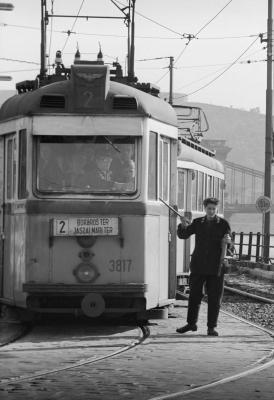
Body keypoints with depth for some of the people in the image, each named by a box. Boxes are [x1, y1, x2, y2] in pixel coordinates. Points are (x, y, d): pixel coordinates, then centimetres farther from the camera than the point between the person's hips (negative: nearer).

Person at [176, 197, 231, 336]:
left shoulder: (223, 224, 2)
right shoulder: (198, 223, 8)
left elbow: (227, 246, 3)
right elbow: (182, 235, 5)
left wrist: (227, 241, -20)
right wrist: (183, 226, -16)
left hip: (215, 267, -2)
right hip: (198, 266, 2)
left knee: (214, 298, 0)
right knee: (194, 295, 7)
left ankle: (211, 327, 7)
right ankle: (191, 323, 19)